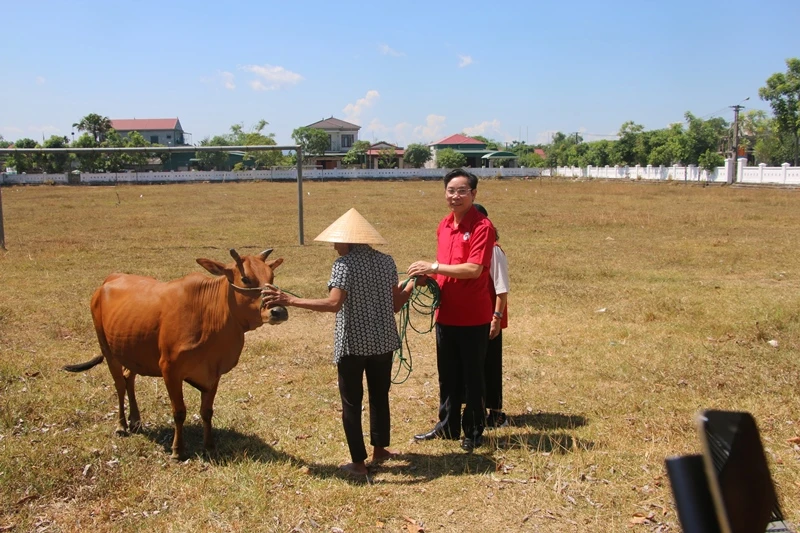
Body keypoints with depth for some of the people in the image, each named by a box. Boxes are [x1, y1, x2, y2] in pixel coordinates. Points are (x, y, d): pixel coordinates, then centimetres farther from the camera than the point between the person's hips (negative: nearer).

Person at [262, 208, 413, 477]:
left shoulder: (344, 264, -15)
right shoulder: (386, 261, 2)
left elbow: (333, 304, -27)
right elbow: (395, 304, 6)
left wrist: (290, 300, -26)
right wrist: (413, 283, 24)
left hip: (352, 344, -5)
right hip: (383, 342, 5)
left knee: (351, 403, 8)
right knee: (380, 396, 21)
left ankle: (358, 462, 14)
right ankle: (379, 449, 35)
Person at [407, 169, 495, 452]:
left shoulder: (482, 226, -14)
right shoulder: (444, 225, 9)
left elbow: (474, 269, -23)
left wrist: (434, 267, -22)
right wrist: (428, 275, -2)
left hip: (473, 317, -7)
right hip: (445, 313, 7)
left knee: (472, 376, 7)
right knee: (447, 375, 18)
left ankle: (474, 431, 23)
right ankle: (447, 426, 32)